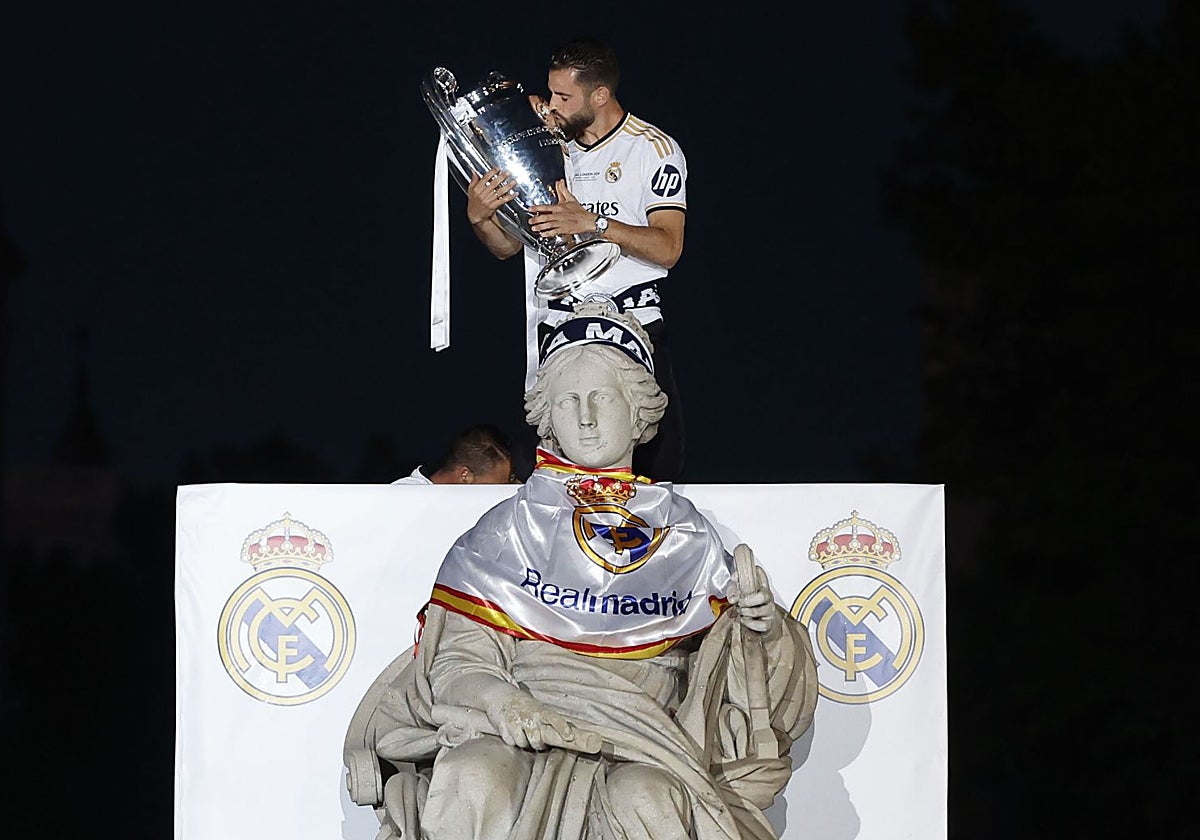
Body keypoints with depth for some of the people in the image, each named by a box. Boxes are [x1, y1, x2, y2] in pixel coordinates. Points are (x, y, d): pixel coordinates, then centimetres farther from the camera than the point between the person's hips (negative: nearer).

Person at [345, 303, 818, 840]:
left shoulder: (684, 531, 19)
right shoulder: (511, 526, 15)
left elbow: (729, 664, 19)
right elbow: (461, 657, 6)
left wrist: (761, 625, -4)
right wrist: (500, 702, -17)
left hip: (646, 733, 0)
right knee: (470, 781, -35)